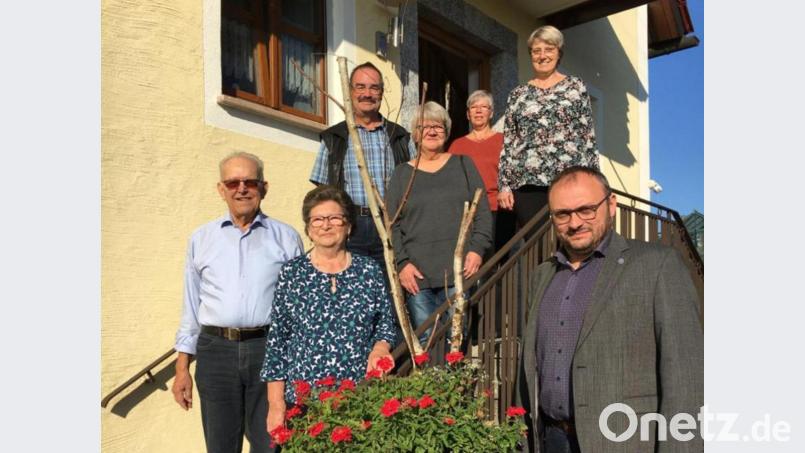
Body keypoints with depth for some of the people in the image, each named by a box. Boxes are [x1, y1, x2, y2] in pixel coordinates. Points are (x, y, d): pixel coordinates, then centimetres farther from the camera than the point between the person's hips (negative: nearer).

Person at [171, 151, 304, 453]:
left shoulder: (286, 238, 5)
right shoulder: (202, 239, 11)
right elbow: (191, 305, 13)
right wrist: (182, 367, 10)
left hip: (270, 349, -1)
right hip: (216, 350, 2)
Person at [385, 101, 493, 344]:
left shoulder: (463, 165, 15)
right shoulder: (402, 173, 15)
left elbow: (483, 212, 9)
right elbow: (391, 225, 8)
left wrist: (477, 249, -4)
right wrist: (402, 263, -4)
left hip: (458, 269, 0)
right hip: (416, 273, 1)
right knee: (424, 340, -3)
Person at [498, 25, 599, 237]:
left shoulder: (576, 86, 11)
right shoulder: (518, 94, 14)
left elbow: (589, 136, 8)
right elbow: (507, 143, 11)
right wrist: (503, 185, 3)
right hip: (527, 182, 1)